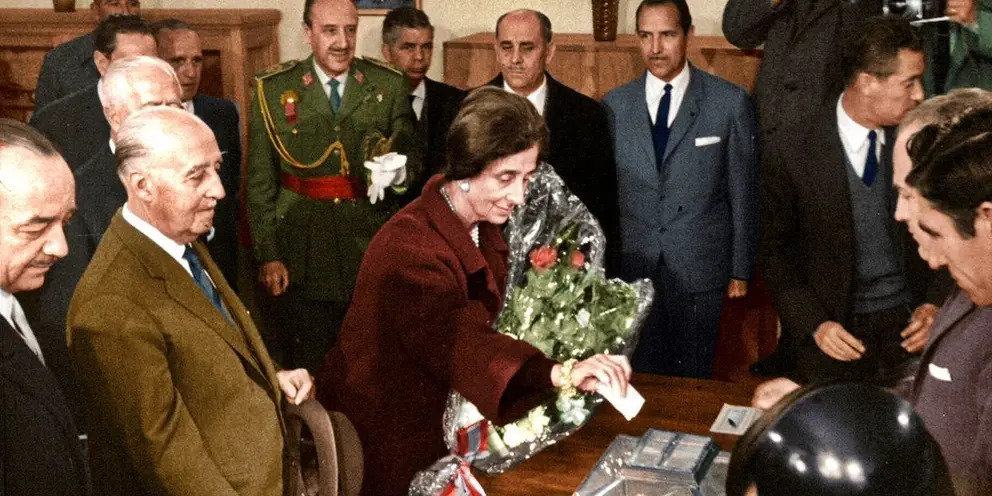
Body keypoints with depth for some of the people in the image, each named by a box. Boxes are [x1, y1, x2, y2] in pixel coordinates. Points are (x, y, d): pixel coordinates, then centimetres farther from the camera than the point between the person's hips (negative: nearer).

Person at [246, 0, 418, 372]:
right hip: (302, 257, -1)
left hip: (372, 252, 1)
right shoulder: (273, 90, -1)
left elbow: (411, 158, 7)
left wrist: (398, 172, -17)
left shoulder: (390, 86, 2)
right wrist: (267, 255, -4)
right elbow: (260, 182, 1)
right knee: (306, 373, 8)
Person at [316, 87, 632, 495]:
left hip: (440, 423, 8)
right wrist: (559, 373, -58)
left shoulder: (482, 228, -1)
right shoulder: (411, 247, -30)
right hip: (385, 443, -8)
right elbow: (457, 342, -45)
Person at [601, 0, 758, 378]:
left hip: (700, 272, -1)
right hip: (632, 271, 2)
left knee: (692, 381, 10)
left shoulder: (730, 102, -4)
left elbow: (743, 192, 1)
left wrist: (741, 271, 2)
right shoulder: (614, 106, 2)